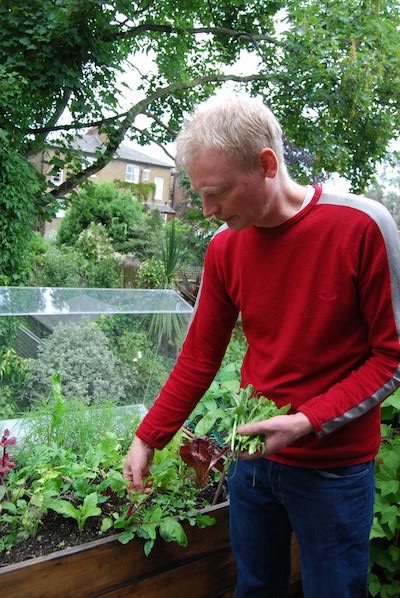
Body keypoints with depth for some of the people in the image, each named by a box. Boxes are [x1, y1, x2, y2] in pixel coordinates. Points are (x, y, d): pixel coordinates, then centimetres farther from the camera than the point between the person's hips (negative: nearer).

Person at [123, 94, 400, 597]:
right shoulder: (225, 246, -4)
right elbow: (199, 357, 4)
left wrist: (307, 422, -21)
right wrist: (147, 438, 4)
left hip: (335, 468, -3)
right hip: (253, 453, 4)